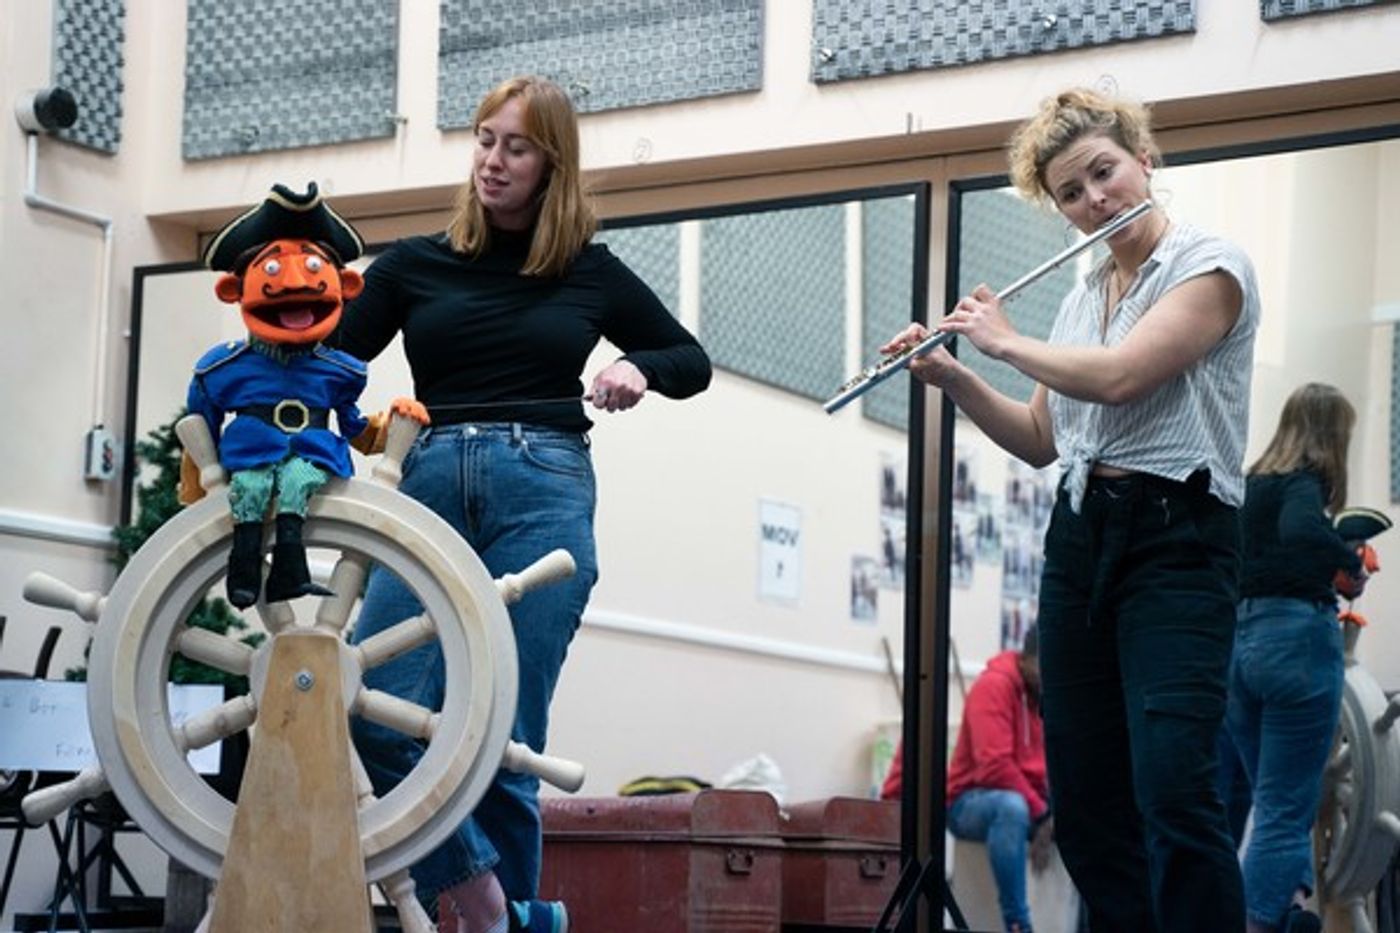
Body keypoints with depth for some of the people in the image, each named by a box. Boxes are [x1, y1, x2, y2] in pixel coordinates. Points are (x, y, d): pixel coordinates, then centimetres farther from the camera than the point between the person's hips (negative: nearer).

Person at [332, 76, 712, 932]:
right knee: (379, 713, -15)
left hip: (545, 492, -1)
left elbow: (693, 362, 21)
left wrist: (639, 368, 0)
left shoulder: (591, 272, 12)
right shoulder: (415, 265, 12)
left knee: (506, 733, -5)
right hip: (433, 485, 1)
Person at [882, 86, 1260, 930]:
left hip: (1177, 539, -7)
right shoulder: (1083, 297, 17)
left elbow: (1119, 377, -19)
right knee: (1085, 800, 4)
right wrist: (954, 379, 7)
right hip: (1079, 540, 7)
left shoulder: (1211, 265, -5)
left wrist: (1003, 340, -4)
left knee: (1173, 791, -21)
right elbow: (1041, 440, 22)